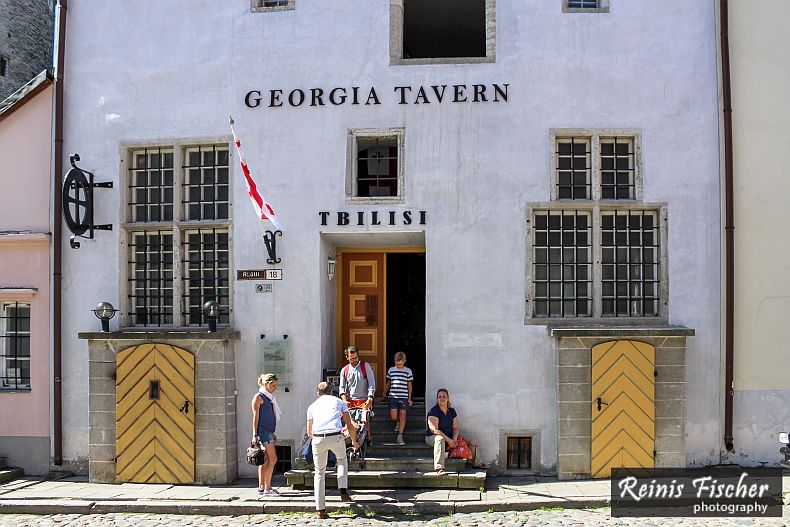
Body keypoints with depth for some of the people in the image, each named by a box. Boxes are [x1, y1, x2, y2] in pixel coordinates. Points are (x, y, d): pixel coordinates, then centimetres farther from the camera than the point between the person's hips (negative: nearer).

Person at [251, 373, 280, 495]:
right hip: (262, 431, -9)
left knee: (265, 461, 9)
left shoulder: (268, 398, 18)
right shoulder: (258, 397, -7)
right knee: (272, 459, -12)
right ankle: (267, 489, -11)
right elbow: (256, 417, -11)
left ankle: (261, 487, 13)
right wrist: (255, 435, -16)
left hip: (268, 431, 9)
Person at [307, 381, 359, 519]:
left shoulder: (312, 406, 26)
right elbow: (350, 426, 24)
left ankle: (320, 509, 14)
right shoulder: (339, 401, 23)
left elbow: (309, 433, 33)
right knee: (342, 459, 31)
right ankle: (343, 491, 17)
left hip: (318, 438, 1)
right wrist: (354, 441, 41)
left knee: (319, 472, 16)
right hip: (336, 437, -1)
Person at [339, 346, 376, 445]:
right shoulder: (344, 370, 10)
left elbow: (372, 383, -2)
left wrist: (370, 398, -11)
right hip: (350, 402, 3)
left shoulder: (365, 366, 2)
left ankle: (369, 439, -1)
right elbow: (342, 387, 11)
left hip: (364, 401, -3)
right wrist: (344, 400, -5)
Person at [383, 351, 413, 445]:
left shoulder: (408, 371, 3)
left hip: (404, 397, -1)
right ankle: (398, 423, 29)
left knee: (402, 416, -4)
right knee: (393, 417, -7)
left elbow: (409, 386, 7)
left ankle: (400, 436, 3)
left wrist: (409, 398, 4)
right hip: (393, 396, 1)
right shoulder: (391, 370, 8)